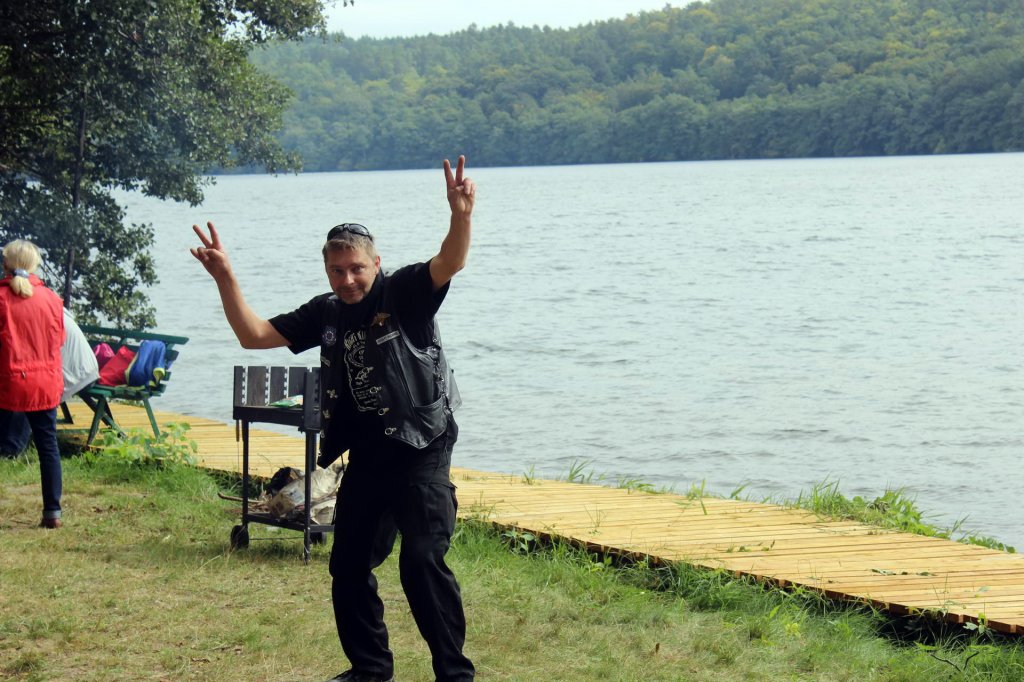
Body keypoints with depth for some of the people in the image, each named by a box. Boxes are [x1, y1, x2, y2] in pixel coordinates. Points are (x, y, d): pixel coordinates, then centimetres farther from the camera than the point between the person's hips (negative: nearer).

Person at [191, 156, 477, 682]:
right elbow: (254, 335, 6)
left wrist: (461, 217, -49)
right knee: (348, 566, 12)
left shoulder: (405, 294, -10)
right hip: (365, 456, 7)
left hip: (421, 449, -7)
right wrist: (226, 280, -8)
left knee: (422, 560, -16)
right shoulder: (325, 313, 6)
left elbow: (449, 263, -29)